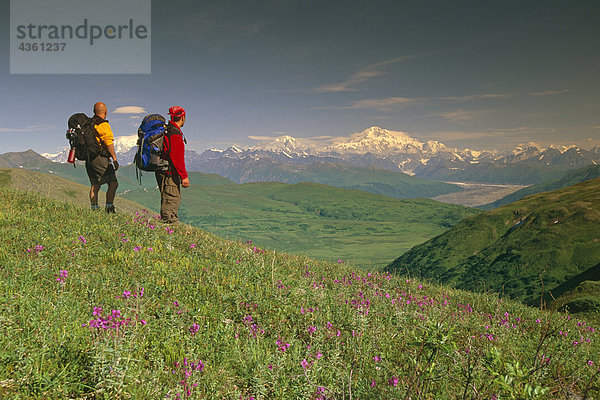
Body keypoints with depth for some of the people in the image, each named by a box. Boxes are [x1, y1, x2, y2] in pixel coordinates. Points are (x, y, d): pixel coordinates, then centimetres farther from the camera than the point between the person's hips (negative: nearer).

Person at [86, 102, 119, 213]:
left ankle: (94, 208, 12)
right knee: (113, 183, -6)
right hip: (100, 158, -9)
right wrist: (114, 159, -15)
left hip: (89, 158, 9)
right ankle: (109, 207, -12)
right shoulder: (103, 125, -10)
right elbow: (108, 142, -16)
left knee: (94, 185, 13)